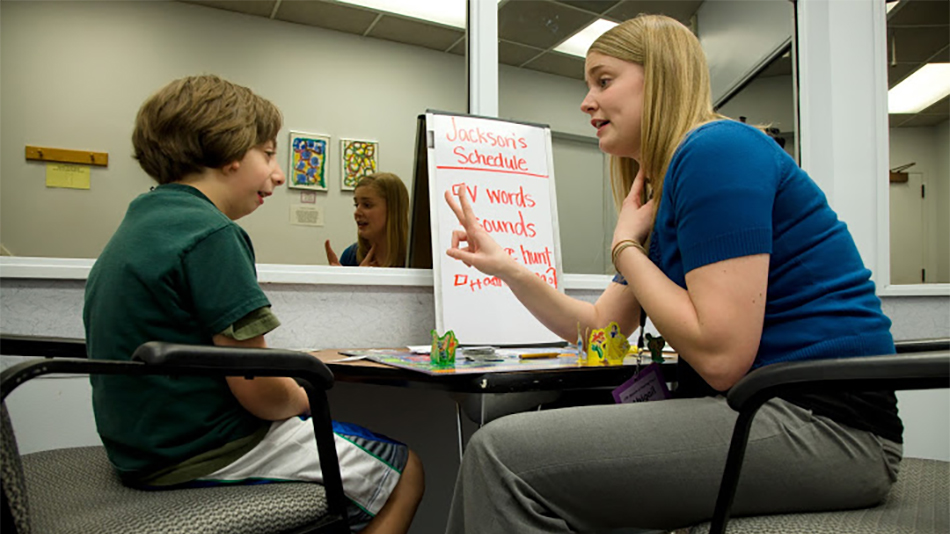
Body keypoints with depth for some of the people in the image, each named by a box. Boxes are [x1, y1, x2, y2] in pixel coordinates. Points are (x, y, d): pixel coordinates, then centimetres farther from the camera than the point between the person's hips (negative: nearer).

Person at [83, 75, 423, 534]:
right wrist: (304, 397, -1)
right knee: (405, 471, 5)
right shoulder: (211, 235, -22)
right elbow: (261, 393, -24)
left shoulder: (136, 225, 8)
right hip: (210, 457, -10)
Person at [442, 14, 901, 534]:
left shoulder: (716, 150, -13)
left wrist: (625, 246, -10)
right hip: (750, 410, 10)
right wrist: (504, 266, 7)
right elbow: (600, 327, 17)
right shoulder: (669, 185, 17)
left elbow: (721, 356, -21)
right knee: (511, 442, 9)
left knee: (505, 454, -18)